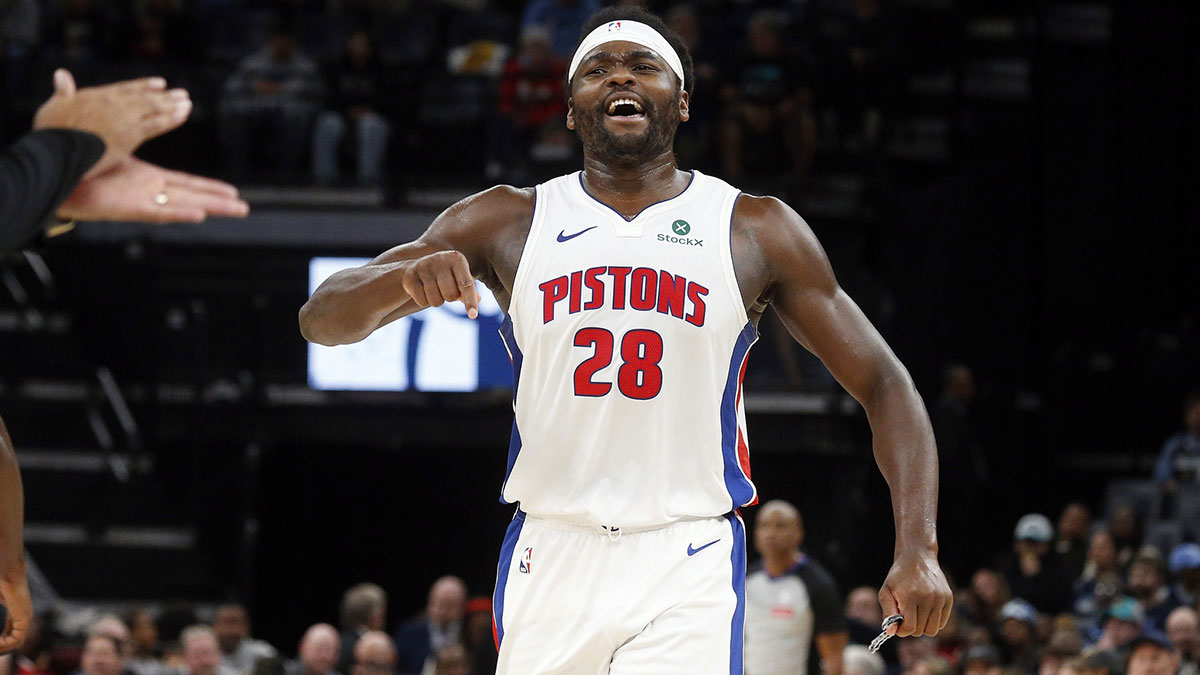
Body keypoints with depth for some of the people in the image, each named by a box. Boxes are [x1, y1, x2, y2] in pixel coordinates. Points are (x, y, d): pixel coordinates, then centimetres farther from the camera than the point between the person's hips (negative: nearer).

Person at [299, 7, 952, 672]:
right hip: (552, 558, 2)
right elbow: (321, 319, 2)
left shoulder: (756, 230, 5)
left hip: (688, 566, -2)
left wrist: (917, 550, -10)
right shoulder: (508, 222, 7)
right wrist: (405, 278, -22)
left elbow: (883, 385, 5)